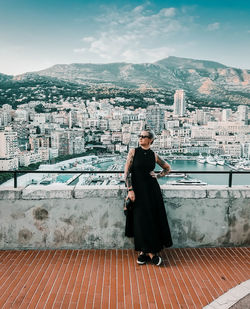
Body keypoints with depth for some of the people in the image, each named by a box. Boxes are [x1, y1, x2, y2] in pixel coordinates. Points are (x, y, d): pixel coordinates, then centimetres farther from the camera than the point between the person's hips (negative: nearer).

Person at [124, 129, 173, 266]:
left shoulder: (154, 155, 4)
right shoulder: (133, 152, -1)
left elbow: (167, 168, 19)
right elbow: (127, 172, -6)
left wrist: (158, 175, 2)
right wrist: (130, 190, -13)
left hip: (152, 189, 2)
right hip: (138, 189, -2)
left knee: (154, 219, 3)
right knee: (141, 220, 1)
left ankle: (145, 251, 19)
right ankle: (150, 252, 15)